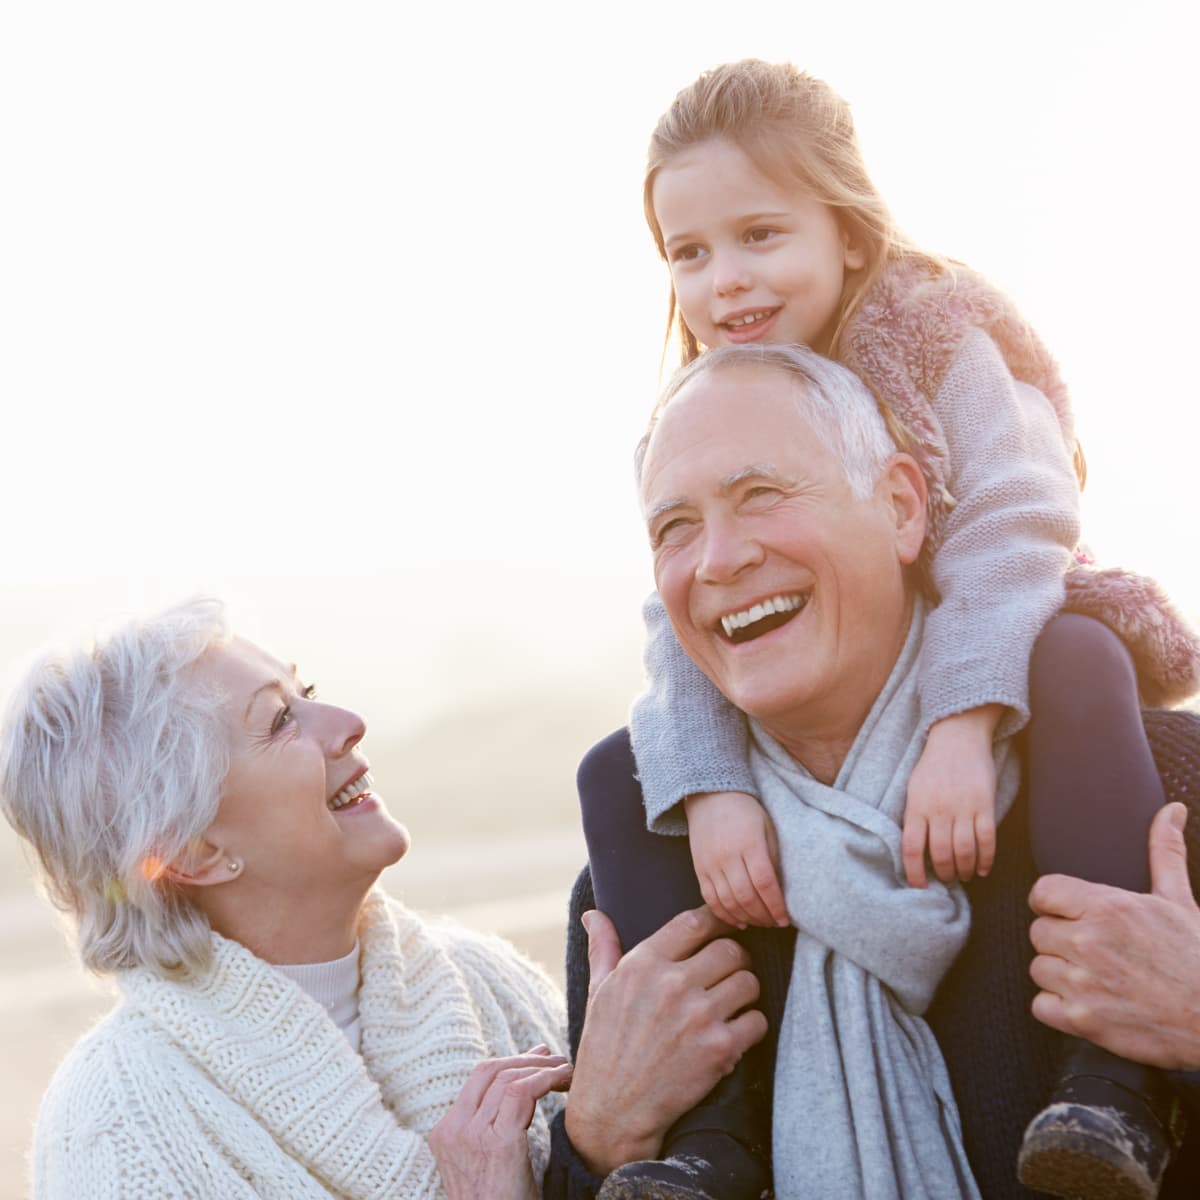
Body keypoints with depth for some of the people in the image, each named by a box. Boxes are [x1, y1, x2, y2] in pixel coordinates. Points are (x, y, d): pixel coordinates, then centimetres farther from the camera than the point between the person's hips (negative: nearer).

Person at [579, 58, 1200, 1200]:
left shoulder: (942, 339, -13)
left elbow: (1006, 537, -28)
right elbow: (684, 632, -13)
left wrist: (960, 727, -43)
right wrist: (710, 790, -32)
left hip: (985, 666, -4)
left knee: (1080, 663, -37)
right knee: (618, 770, -12)